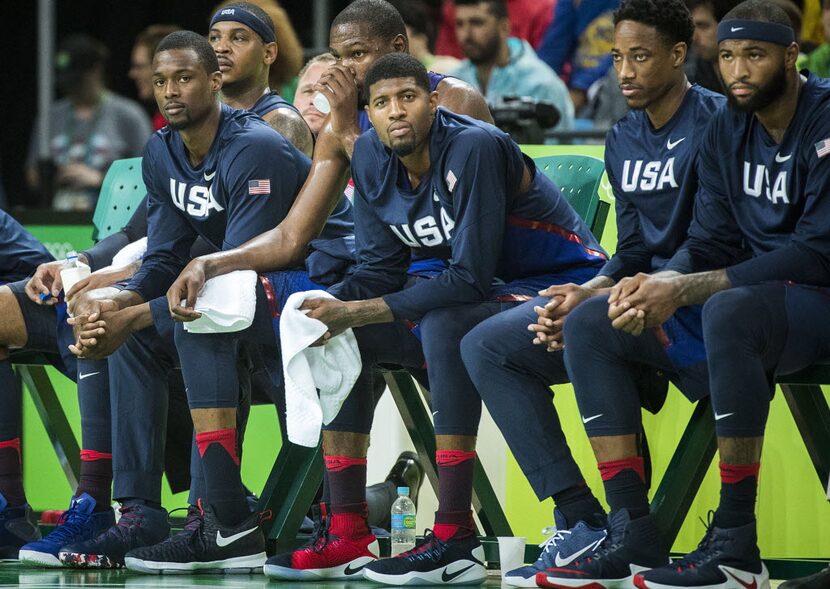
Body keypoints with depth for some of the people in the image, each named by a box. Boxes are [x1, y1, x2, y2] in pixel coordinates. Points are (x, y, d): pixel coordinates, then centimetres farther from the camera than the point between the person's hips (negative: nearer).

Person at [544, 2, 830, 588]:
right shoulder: (728, 129, 10)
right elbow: (711, 242, 9)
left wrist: (686, 289, -25)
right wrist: (656, 284, -15)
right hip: (749, 296, 9)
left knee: (729, 311, -40)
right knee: (590, 325, -4)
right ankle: (631, 538, -13)